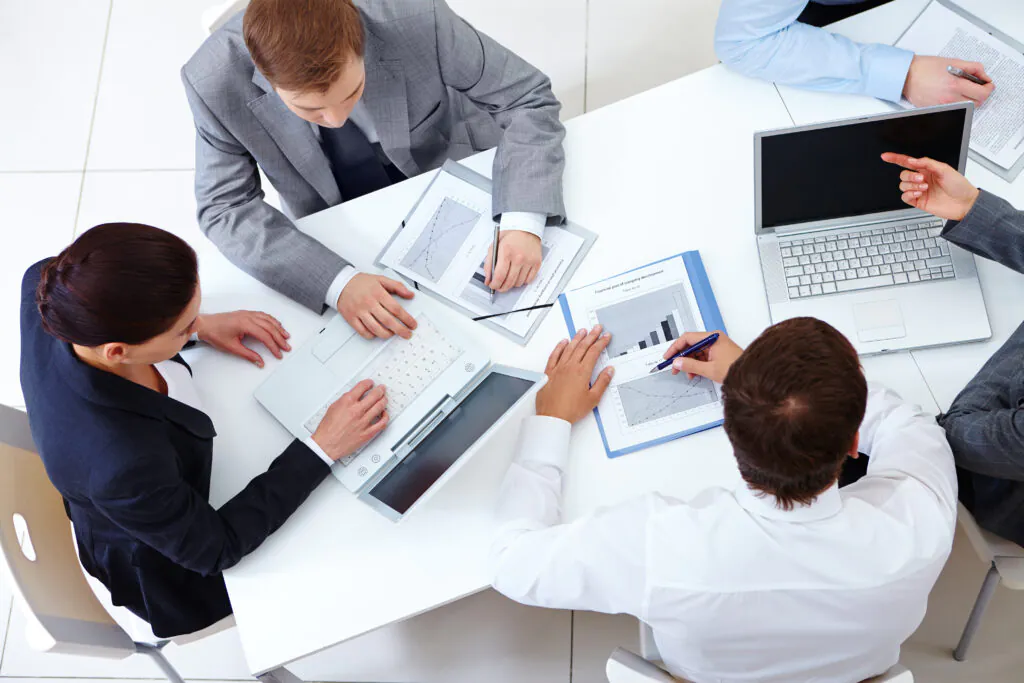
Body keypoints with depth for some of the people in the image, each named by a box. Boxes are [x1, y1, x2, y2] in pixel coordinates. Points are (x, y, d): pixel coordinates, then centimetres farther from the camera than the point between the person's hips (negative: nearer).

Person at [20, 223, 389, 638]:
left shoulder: (46, 286, -29)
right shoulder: (122, 465, -47)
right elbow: (214, 548, -27)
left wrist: (202, 326, -10)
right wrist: (324, 448, -28)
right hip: (167, 566, -6)